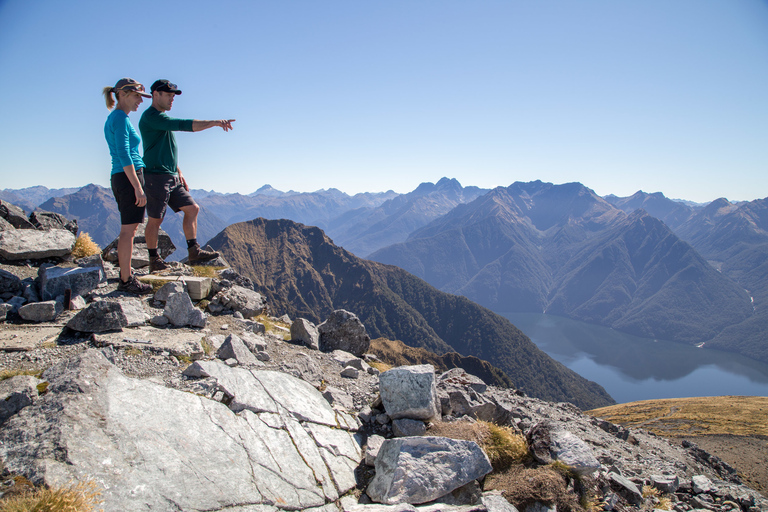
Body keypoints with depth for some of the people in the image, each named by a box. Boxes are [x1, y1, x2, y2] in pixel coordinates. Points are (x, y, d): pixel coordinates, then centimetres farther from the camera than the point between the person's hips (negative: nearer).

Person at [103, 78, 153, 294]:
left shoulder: (111, 118, 18)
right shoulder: (121, 118, -12)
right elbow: (124, 155, -19)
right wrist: (138, 187, -21)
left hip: (118, 178, 10)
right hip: (129, 177, -10)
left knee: (129, 229, 17)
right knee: (128, 230, -5)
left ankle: (126, 273, 27)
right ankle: (126, 280, 0)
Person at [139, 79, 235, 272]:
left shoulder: (162, 118, 20)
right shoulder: (151, 117, -13)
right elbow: (183, 125, -26)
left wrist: (179, 173, 19)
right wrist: (214, 123, -30)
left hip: (172, 178, 10)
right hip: (156, 176, -10)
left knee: (192, 209, 7)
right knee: (155, 219, -1)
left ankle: (194, 252, 10)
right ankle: (154, 260, 10)